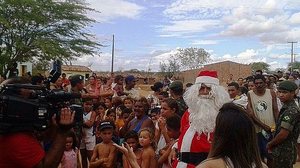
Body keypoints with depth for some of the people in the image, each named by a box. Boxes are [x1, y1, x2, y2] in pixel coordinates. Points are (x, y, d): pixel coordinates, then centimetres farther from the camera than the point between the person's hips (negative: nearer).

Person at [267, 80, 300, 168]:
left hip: (285, 152, -9)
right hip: (282, 150, 9)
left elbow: (283, 134, -24)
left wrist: (270, 144, -10)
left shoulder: (291, 111, -22)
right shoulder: (286, 107, 9)